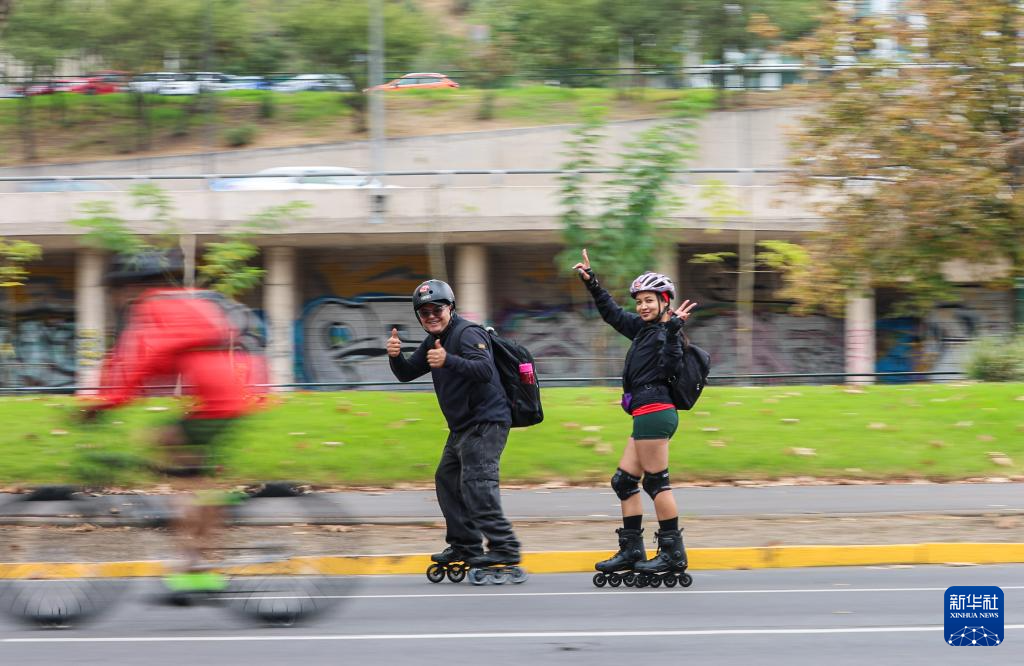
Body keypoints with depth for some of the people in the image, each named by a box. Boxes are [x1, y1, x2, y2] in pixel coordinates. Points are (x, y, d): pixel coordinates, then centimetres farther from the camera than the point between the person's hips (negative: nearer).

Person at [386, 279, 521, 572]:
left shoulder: (467, 333, -15)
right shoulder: (433, 341, 14)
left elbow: (485, 370, -31)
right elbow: (407, 374, 14)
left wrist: (449, 361, -45)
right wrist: (396, 356, -9)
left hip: (486, 421, -11)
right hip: (463, 426, 11)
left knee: (476, 482, -19)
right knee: (447, 480, 16)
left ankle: (504, 547, -21)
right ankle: (464, 545, 24)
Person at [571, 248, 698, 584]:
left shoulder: (665, 332, -8)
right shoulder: (643, 329, 19)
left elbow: (669, 365, -23)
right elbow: (613, 314, 31)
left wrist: (672, 330, -31)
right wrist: (591, 282, 29)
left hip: (654, 412, -10)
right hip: (648, 415, 10)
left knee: (656, 481, -8)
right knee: (624, 481, 11)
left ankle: (673, 553, -7)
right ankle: (631, 551, 12)